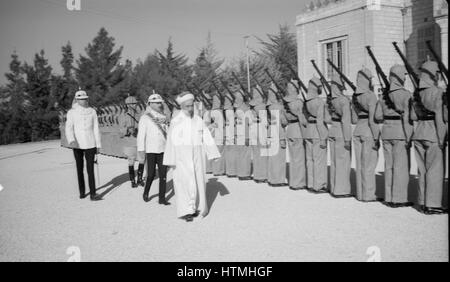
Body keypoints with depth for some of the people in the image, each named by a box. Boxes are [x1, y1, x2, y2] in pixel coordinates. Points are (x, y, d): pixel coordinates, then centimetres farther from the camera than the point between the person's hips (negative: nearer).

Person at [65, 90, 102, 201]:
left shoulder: (92, 111, 5)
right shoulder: (72, 112, 0)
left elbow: (96, 129, 7)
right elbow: (69, 128, -9)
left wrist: (98, 145, 5)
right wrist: (71, 140, -28)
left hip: (90, 144, 0)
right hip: (77, 145, 0)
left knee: (90, 169, -5)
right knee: (79, 169, 10)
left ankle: (92, 193, -6)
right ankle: (82, 192, 20)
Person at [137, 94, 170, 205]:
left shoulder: (163, 117, 11)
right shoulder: (145, 118, -4)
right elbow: (141, 135, -7)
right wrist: (141, 151, -12)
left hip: (163, 150, 4)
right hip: (151, 150, -4)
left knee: (163, 175, 0)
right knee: (151, 174, -1)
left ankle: (162, 198, 7)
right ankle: (145, 193, 25)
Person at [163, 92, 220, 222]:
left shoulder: (199, 120, 5)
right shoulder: (175, 122, -6)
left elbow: (207, 138, 4)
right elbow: (171, 142, -6)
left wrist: (213, 154, -5)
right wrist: (171, 161, -8)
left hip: (197, 156, 4)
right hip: (182, 157, -4)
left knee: (198, 182, 6)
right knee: (185, 183, -9)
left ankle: (196, 207, 19)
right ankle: (185, 211, -5)